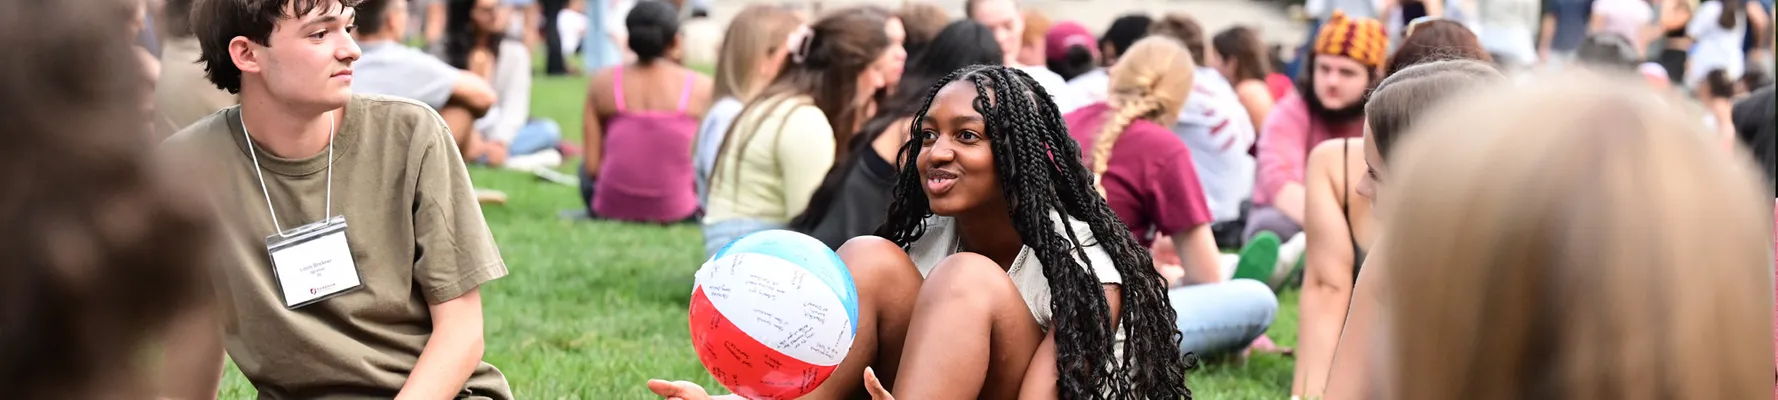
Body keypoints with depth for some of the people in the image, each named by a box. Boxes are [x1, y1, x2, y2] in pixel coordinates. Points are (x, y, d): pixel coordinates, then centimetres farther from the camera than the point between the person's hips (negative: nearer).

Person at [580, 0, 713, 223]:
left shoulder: (602, 83, -5)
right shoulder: (701, 87, -8)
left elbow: (592, 164, -5)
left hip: (611, 208, 0)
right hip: (676, 211, 1)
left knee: (587, 171, 33)